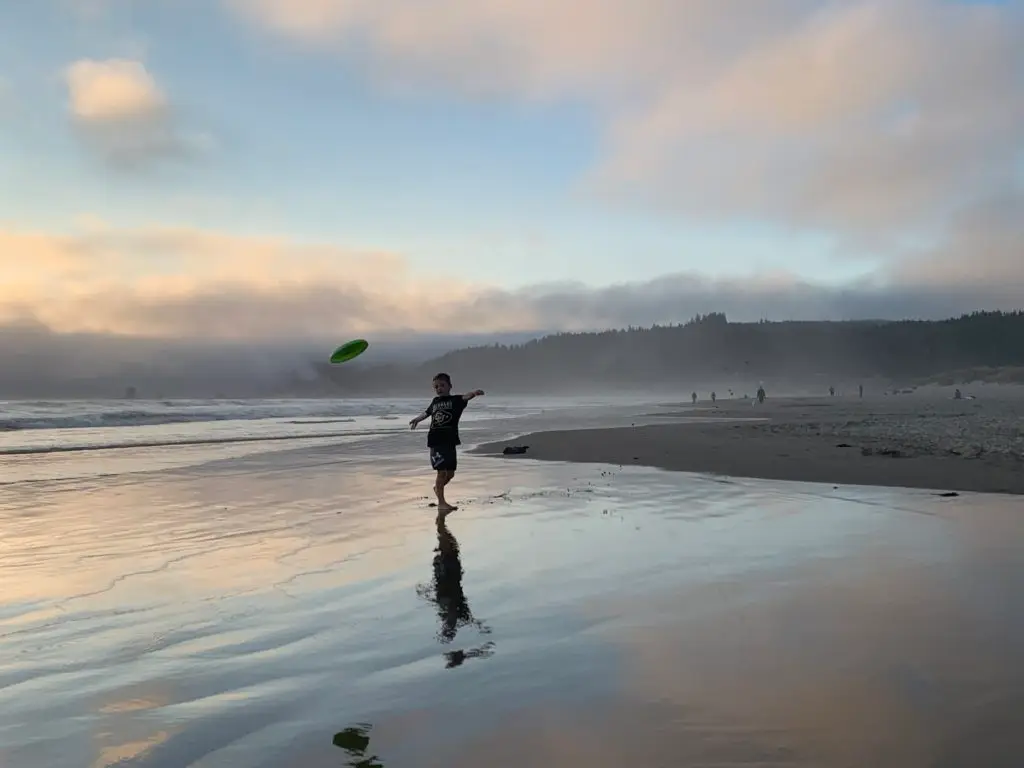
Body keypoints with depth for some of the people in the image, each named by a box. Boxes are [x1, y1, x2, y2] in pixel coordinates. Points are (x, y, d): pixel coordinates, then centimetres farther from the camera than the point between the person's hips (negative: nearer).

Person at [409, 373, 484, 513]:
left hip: (450, 441, 0)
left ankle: (437, 488, 37)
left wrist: (474, 393, -44)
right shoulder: (435, 401, 11)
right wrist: (417, 420, 49)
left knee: (450, 473, 7)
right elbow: (427, 412, 32)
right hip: (435, 441, 0)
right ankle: (441, 503, 0)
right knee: (442, 471, -7)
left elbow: (465, 397, -22)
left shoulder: (455, 400, 1)